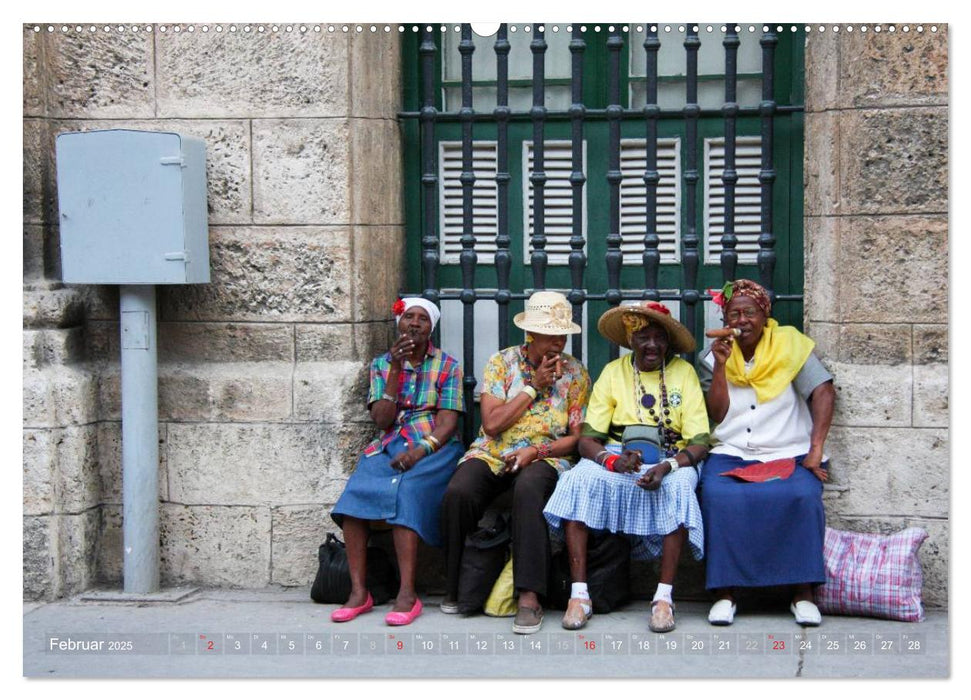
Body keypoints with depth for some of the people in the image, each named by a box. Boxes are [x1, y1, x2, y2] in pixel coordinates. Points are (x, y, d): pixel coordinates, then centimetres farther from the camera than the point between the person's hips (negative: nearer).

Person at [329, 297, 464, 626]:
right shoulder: (382, 364, 13)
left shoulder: (447, 365, 6)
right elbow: (382, 420, 2)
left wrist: (419, 451, -21)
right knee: (355, 495, -27)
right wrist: (396, 370, -6)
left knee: (405, 493, -34)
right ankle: (358, 592, -25)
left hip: (434, 448, -3)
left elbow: (447, 422, -4)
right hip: (389, 447, 3)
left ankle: (408, 594, -34)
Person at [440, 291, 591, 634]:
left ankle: (529, 596, -40)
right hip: (491, 454, 1)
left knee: (528, 491, -39)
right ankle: (453, 589, -13)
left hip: (544, 457, -1)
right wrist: (534, 386, -6)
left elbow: (576, 436, 5)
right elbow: (492, 423, -4)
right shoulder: (501, 362, 6)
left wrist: (536, 451, -12)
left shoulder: (575, 373, 7)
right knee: (458, 492, -31)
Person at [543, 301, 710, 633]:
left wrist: (667, 466, -25)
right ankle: (579, 594, -31)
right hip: (616, 456, 1)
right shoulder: (613, 372, 8)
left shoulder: (684, 372, 4)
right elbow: (587, 439, 0)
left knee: (679, 485, -36)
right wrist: (613, 460, -23)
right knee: (579, 480, -30)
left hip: (672, 459, -1)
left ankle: (664, 597, -33)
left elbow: (700, 443, -4)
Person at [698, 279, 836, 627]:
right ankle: (725, 592, -23)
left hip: (788, 454, -1)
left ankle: (803, 592, -20)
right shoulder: (716, 357, 12)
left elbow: (823, 393, -2)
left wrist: (816, 451, -12)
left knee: (802, 496, -32)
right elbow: (717, 414, 4)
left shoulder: (790, 346, 6)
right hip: (731, 454, 1)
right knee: (719, 496, -31)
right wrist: (721, 365, -7)